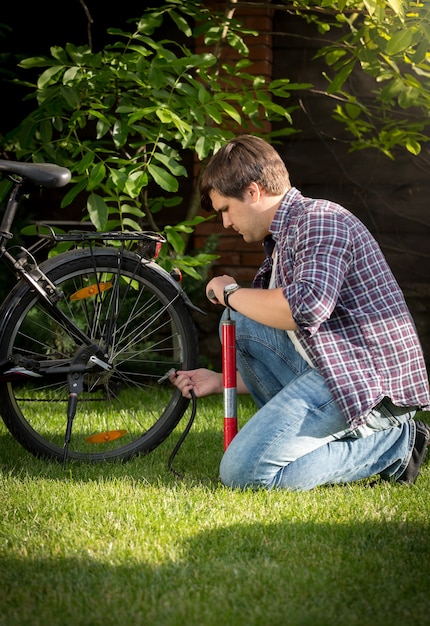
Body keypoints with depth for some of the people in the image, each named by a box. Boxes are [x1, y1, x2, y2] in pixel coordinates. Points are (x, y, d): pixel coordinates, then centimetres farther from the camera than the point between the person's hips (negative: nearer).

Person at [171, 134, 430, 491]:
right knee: (238, 323, 13)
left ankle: (390, 444, -5)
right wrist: (221, 381, 24)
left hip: (369, 378, -10)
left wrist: (231, 293, -10)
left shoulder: (319, 219, -9)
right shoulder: (283, 241, 23)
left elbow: (308, 306, -27)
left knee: (243, 472, -16)